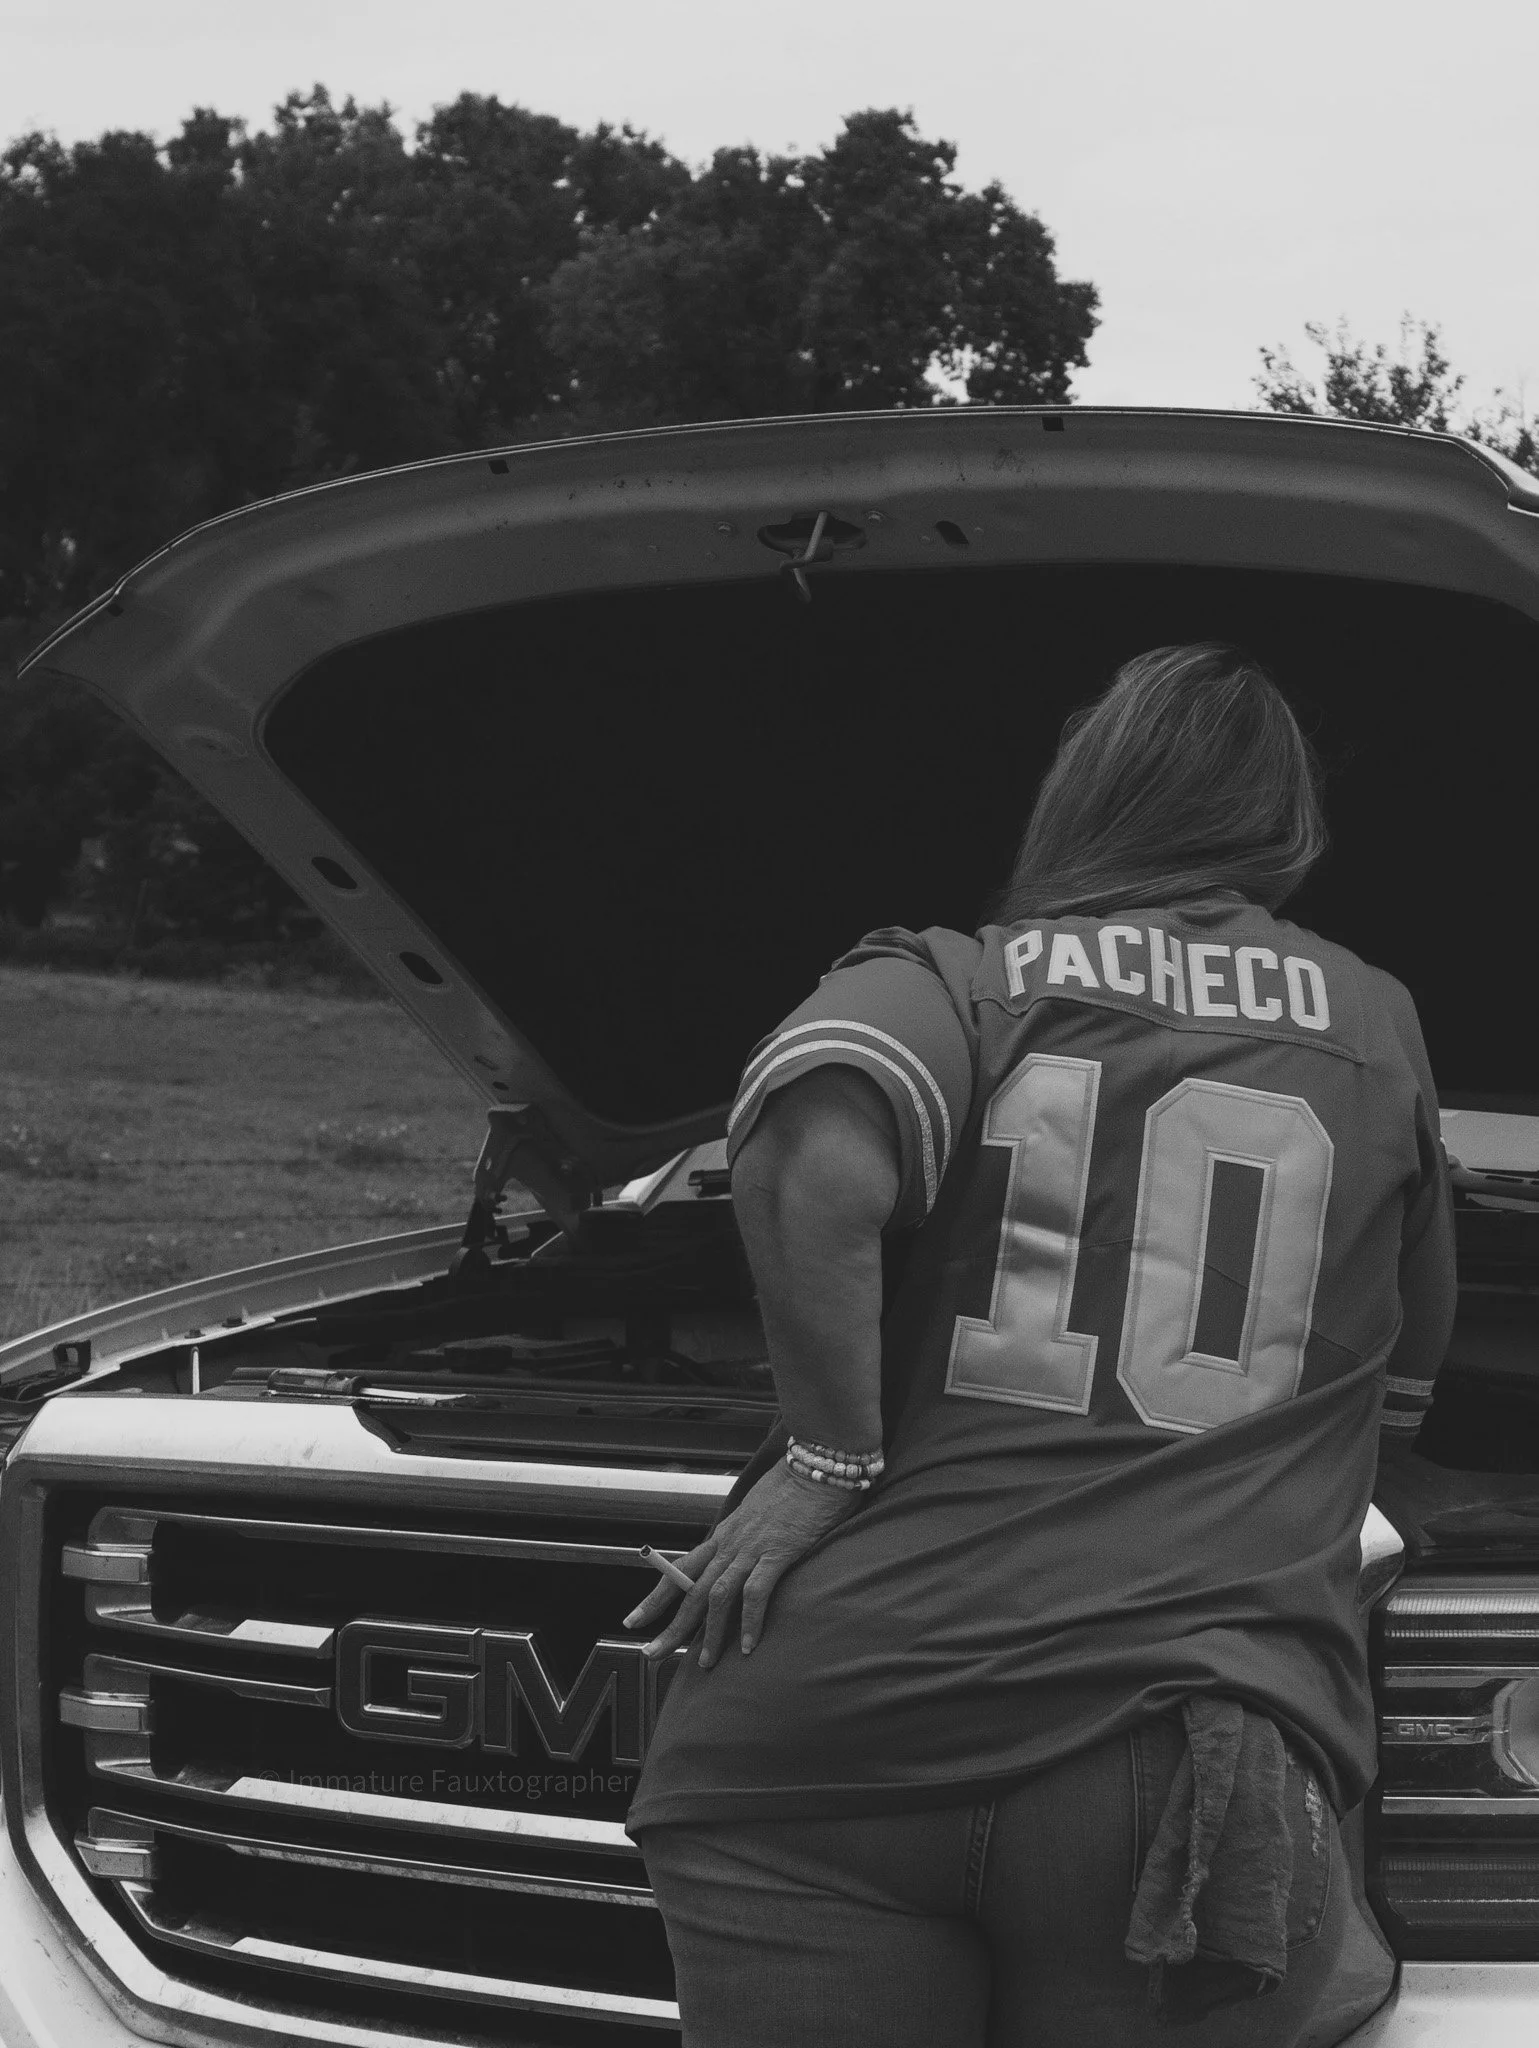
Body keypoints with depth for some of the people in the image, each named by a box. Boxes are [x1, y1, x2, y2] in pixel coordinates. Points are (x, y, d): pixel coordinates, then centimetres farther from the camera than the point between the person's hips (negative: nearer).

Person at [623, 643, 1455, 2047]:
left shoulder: (953, 979, 8)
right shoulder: (1380, 1032, 15)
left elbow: (819, 1155, -16)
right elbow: (1404, 1381, 28)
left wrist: (830, 1455, -6)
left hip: (847, 1716, -1)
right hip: (1180, 1758, 1)